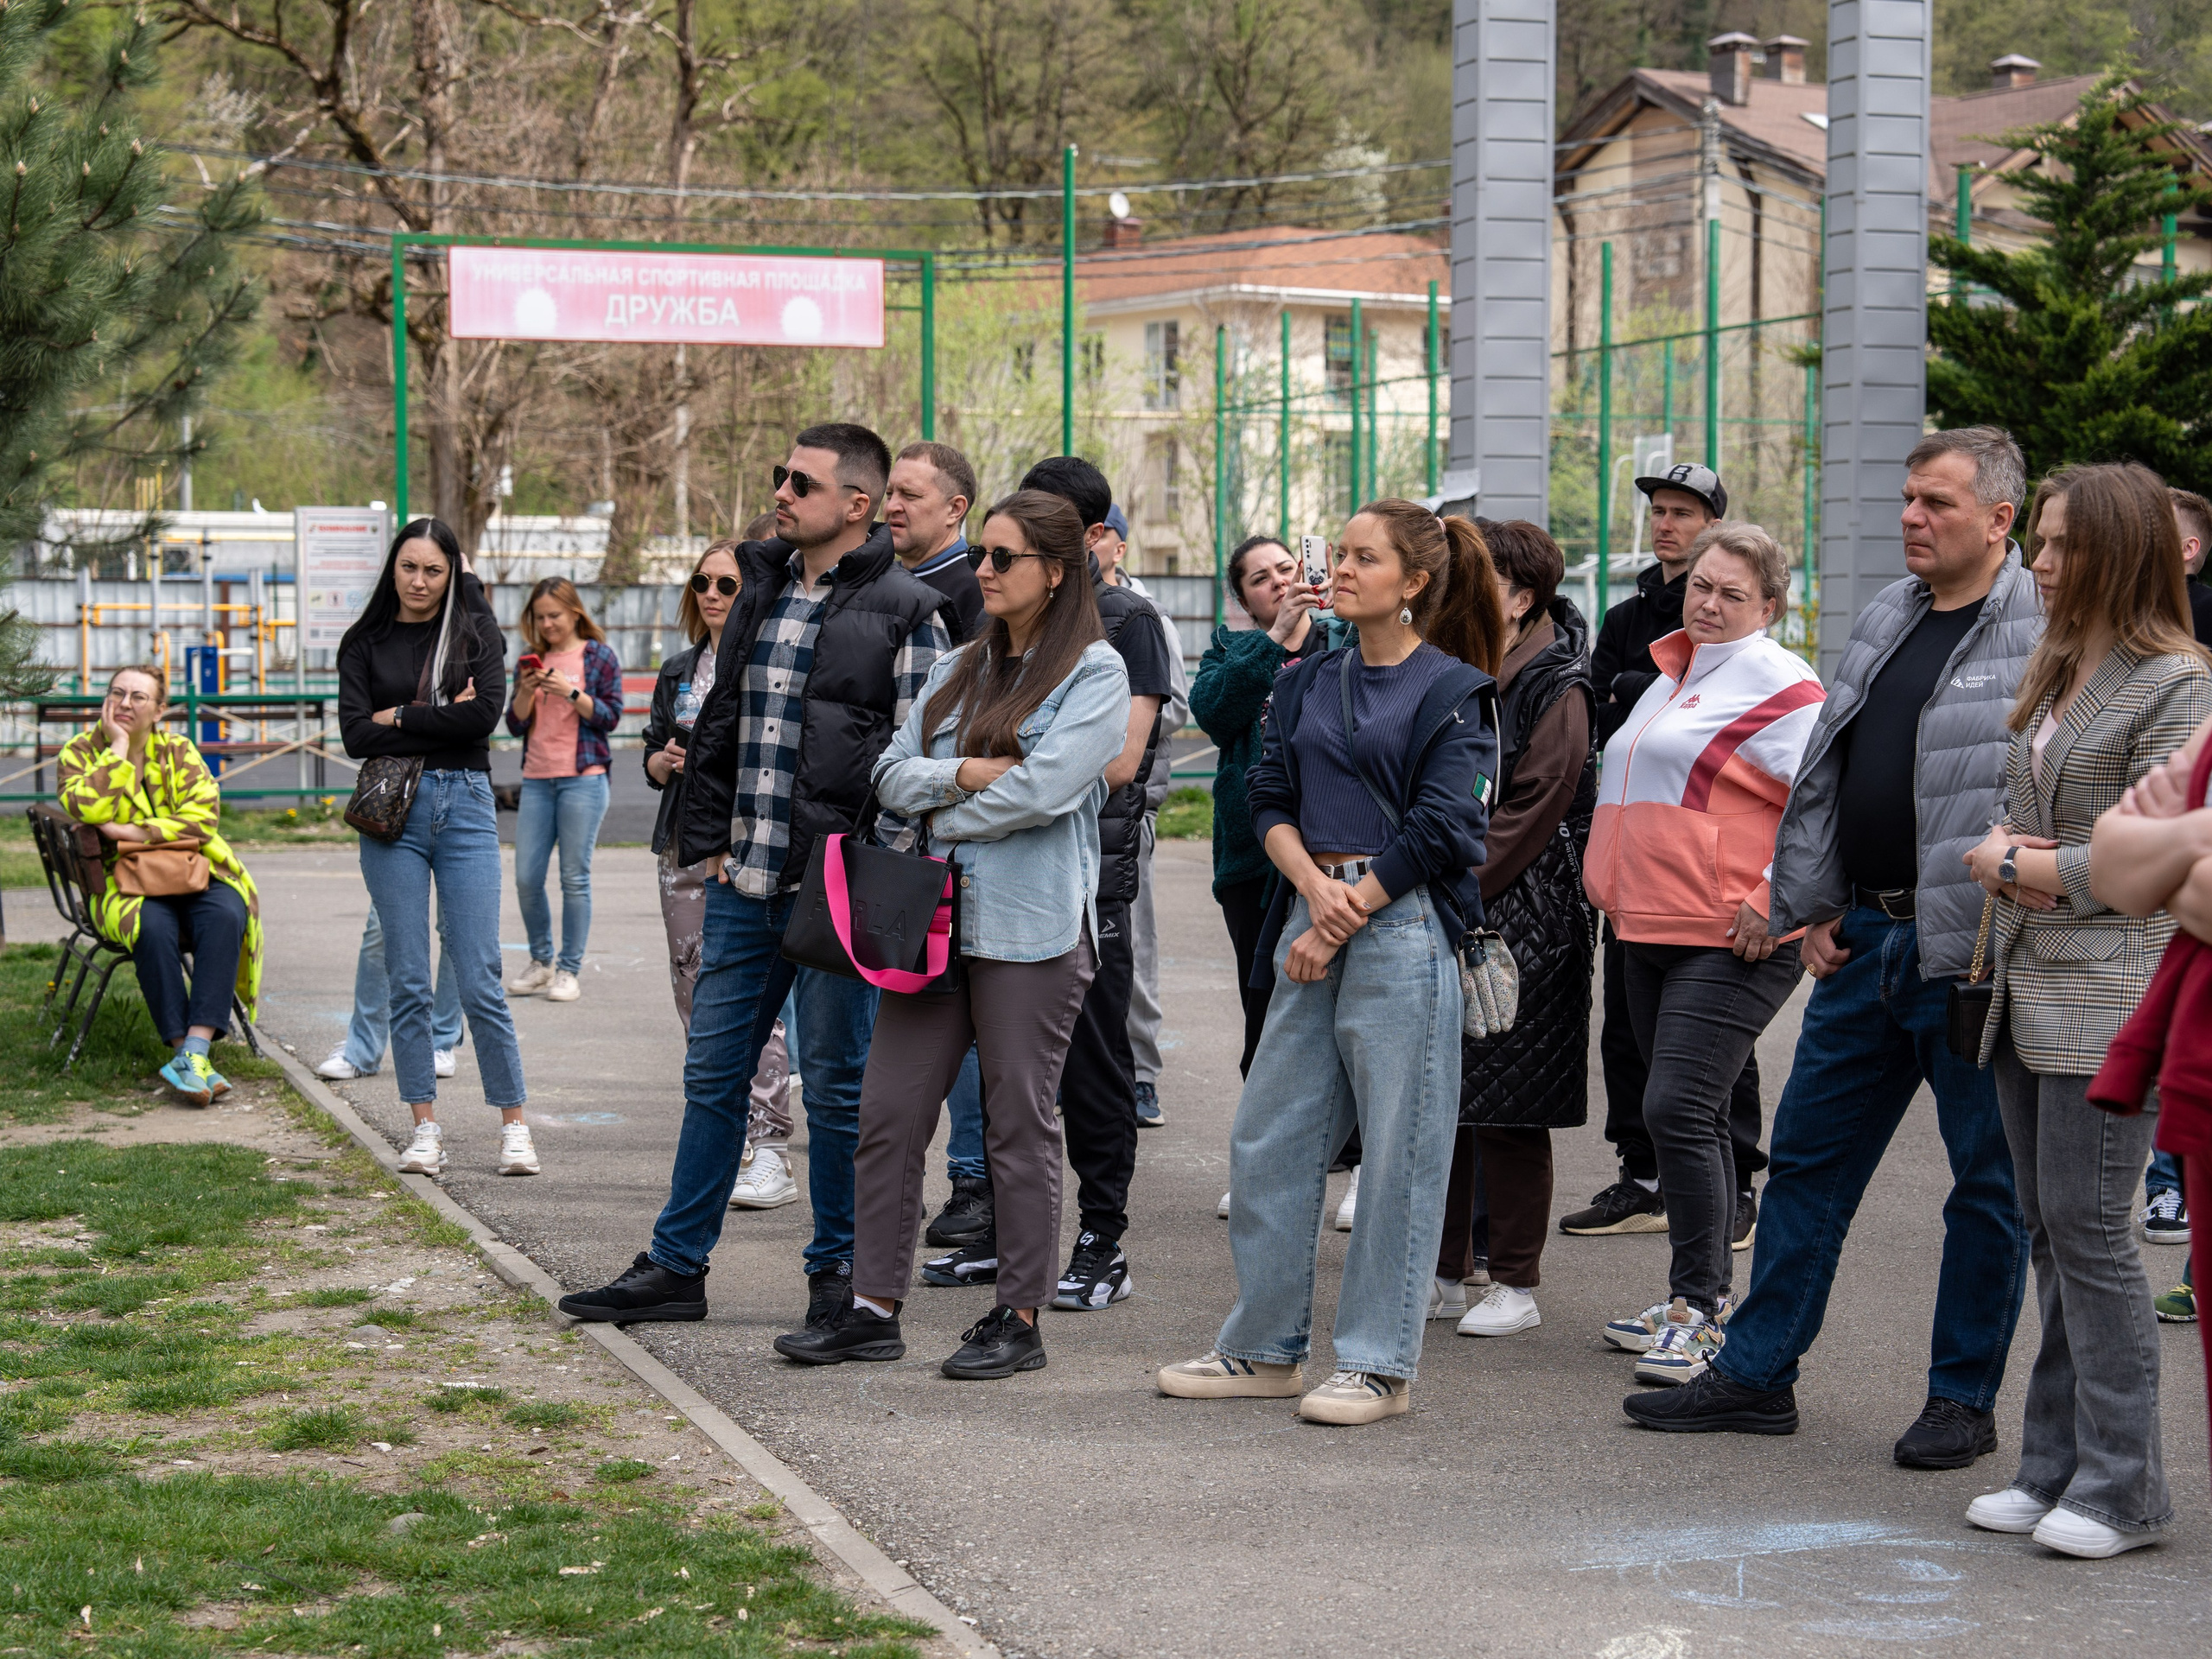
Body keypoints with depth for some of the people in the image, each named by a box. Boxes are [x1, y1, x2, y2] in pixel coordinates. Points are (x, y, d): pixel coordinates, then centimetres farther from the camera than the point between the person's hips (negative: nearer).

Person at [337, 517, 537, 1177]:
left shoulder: (475, 629, 6)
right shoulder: (366, 642, 8)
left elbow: (486, 712, -9)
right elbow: (356, 734, -4)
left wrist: (401, 716, -5)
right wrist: (442, 721, -8)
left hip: (464, 806, -1)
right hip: (392, 810, 1)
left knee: (480, 980, -4)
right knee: (408, 981, 2)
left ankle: (514, 1124, 4)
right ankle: (426, 1128, 9)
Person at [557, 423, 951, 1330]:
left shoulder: (904, 610, -7)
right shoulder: (759, 592, 13)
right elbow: (718, 721, 19)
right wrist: (707, 840, 12)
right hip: (744, 888, 6)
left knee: (837, 1087, 4)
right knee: (713, 1075, 11)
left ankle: (838, 1271, 17)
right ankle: (675, 1266, 20)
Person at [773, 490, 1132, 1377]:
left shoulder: (1095, 671, -4)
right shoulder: (958, 668, 16)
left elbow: (1047, 787, -16)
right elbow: (892, 774, 9)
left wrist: (946, 817, -5)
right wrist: (965, 774, -10)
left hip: (1032, 928, -6)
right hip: (935, 917, 6)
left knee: (1020, 1122, 1)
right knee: (888, 1113, 4)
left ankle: (1020, 1318, 11)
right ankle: (874, 1307, 11)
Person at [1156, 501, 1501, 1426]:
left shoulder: (1455, 693, -4)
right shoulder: (1310, 681, 14)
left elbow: (1438, 830, -10)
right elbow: (1271, 797, 8)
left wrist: (1343, 922, -11)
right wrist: (1314, 887, -11)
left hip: (1402, 926, -6)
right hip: (1312, 915, 7)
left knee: (1398, 1148, -2)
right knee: (1267, 1138, 8)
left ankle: (1380, 1364, 6)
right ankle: (1265, 1349, 19)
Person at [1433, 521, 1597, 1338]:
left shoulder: (1555, 690, -10)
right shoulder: (1444, 667, 12)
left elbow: (1526, 818, -15)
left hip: (1514, 925, -7)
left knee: (1507, 1112, -1)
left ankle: (1515, 1284, 8)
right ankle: (1444, 1273, 19)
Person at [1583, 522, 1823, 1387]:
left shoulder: (1780, 687, -10)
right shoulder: (1673, 676, 18)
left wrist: (1776, 899, -20)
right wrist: (1616, 886, 22)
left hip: (1732, 944, -9)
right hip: (1651, 930, 9)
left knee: (1679, 1110, -15)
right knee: (1689, 1116, 14)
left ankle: (1698, 1309, -8)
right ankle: (1700, 1295, 23)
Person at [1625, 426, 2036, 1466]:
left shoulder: (2043, 632, -11)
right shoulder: (1884, 621, 13)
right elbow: (1822, 774, 18)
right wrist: (1809, 908, 12)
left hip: (1972, 958, -7)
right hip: (1865, 943, 8)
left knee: (1987, 1182, 5)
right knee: (1808, 1158, 12)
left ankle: (1964, 1399, 17)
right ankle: (1757, 1375, 21)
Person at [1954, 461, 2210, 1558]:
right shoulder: (2054, 675, 17)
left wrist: (2034, 868, -9)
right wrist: (2000, 851, 0)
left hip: (2111, 988, -9)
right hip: (2028, 983, 9)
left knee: (2089, 1227, -8)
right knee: (2049, 1230, 10)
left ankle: (2122, 1487, -1)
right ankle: (2057, 1468, 16)